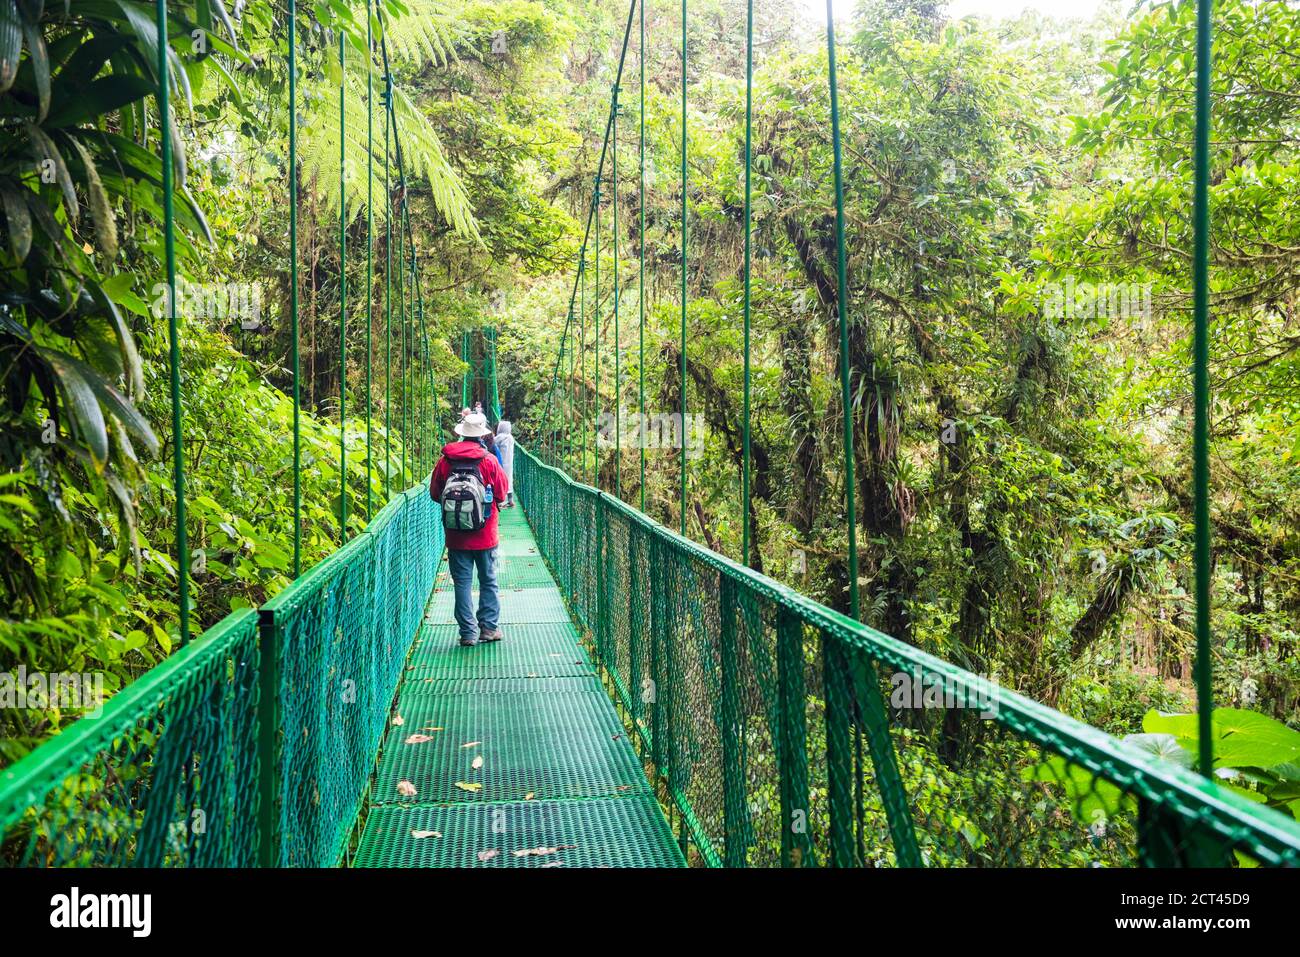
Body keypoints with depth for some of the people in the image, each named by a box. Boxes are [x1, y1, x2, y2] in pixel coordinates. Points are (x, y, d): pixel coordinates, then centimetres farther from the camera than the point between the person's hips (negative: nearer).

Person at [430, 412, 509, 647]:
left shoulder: (445, 461, -4)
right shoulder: (489, 461, -8)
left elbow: (434, 494, 6)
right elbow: (502, 494, 1)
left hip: (456, 537, 1)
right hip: (485, 536, -1)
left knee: (462, 583, 6)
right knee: (488, 581, 12)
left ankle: (468, 632, 6)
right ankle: (489, 627, 13)